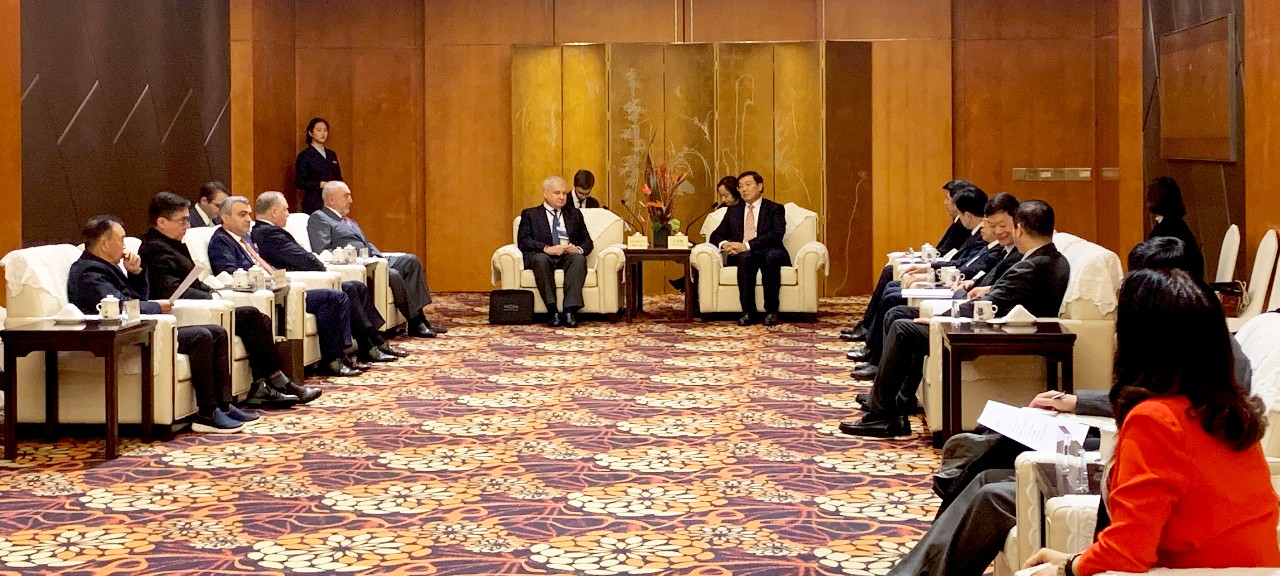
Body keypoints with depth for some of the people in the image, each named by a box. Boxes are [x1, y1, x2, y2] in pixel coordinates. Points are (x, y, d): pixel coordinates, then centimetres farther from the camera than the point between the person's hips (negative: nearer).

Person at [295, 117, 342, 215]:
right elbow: (299, 182, -7)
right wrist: (321, 184, -15)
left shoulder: (332, 155, 16)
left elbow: (339, 178, 22)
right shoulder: (304, 156, 0)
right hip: (313, 203, -5)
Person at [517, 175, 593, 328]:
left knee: (579, 258, -34)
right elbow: (522, 241, 2)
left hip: (569, 256, 2)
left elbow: (588, 242, 19)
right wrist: (546, 248, -16)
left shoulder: (575, 214, 27)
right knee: (540, 259, -38)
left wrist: (579, 249, -7)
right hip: (543, 256, -2)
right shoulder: (530, 214, 17)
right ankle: (553, 311, -40)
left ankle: (569, 311, -45)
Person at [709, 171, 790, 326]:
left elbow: (776, 234, -8)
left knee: (771, 255, -38)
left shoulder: (775, 209, 10)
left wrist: (747, 246, -19)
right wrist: (723, 244, -7)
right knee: (746, 257, -35)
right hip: (741, 255, 2)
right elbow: (716, 235, 20)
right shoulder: (733, 211, 24)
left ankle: (771, 311, -33)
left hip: (769, 253, -2)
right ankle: (748, 312, -36)